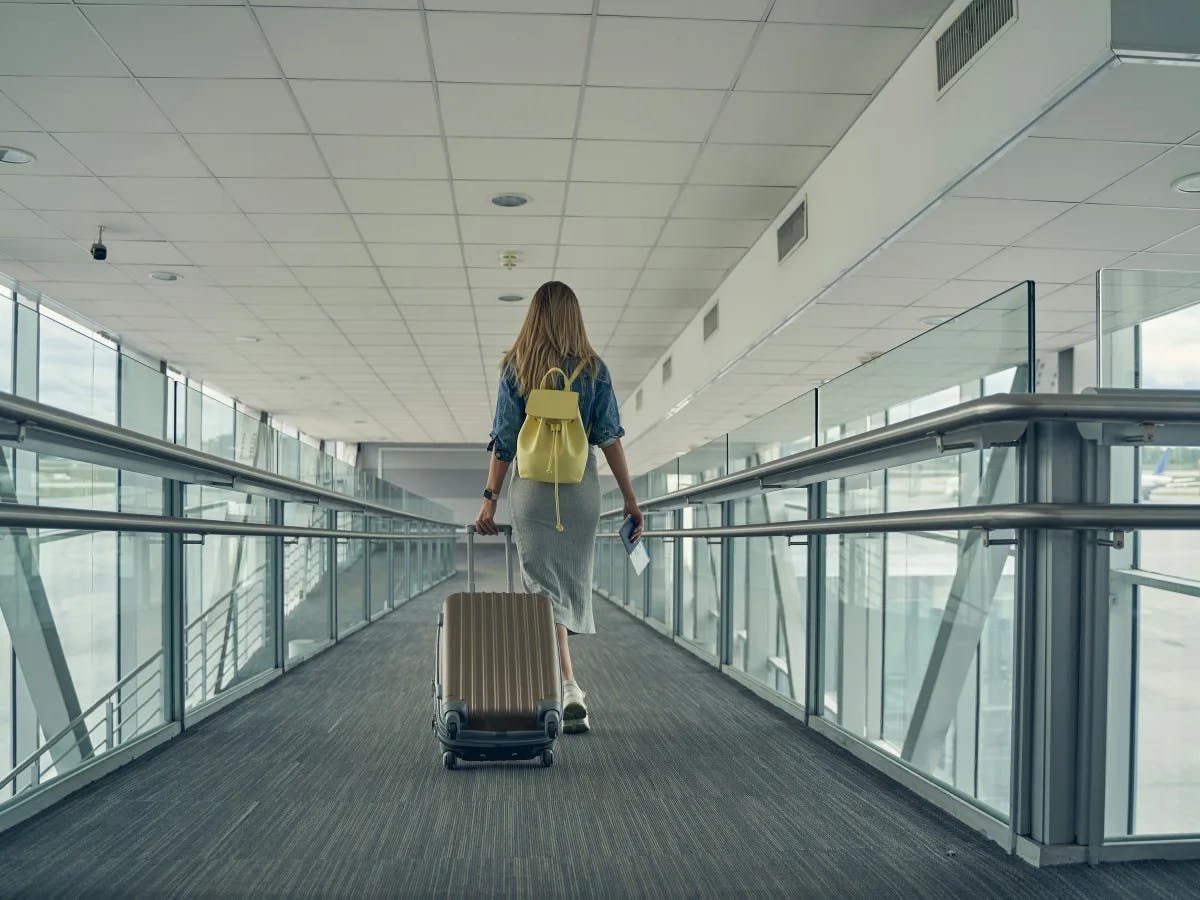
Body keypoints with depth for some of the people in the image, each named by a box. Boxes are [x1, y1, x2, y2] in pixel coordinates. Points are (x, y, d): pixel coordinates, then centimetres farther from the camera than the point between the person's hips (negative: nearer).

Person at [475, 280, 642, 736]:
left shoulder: (515, 368, 0)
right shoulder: (594, 368, 2)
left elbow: (504, 441, -3)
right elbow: (610, 438, -2)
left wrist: (490, 500, 1)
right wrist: (630, 498, 2)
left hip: (533, 488, -1)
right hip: (582, 488, 2)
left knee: (545, 588, 0)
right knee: (573, 585, 13)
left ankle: (569, 689, -14)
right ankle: (557, 682, 24)